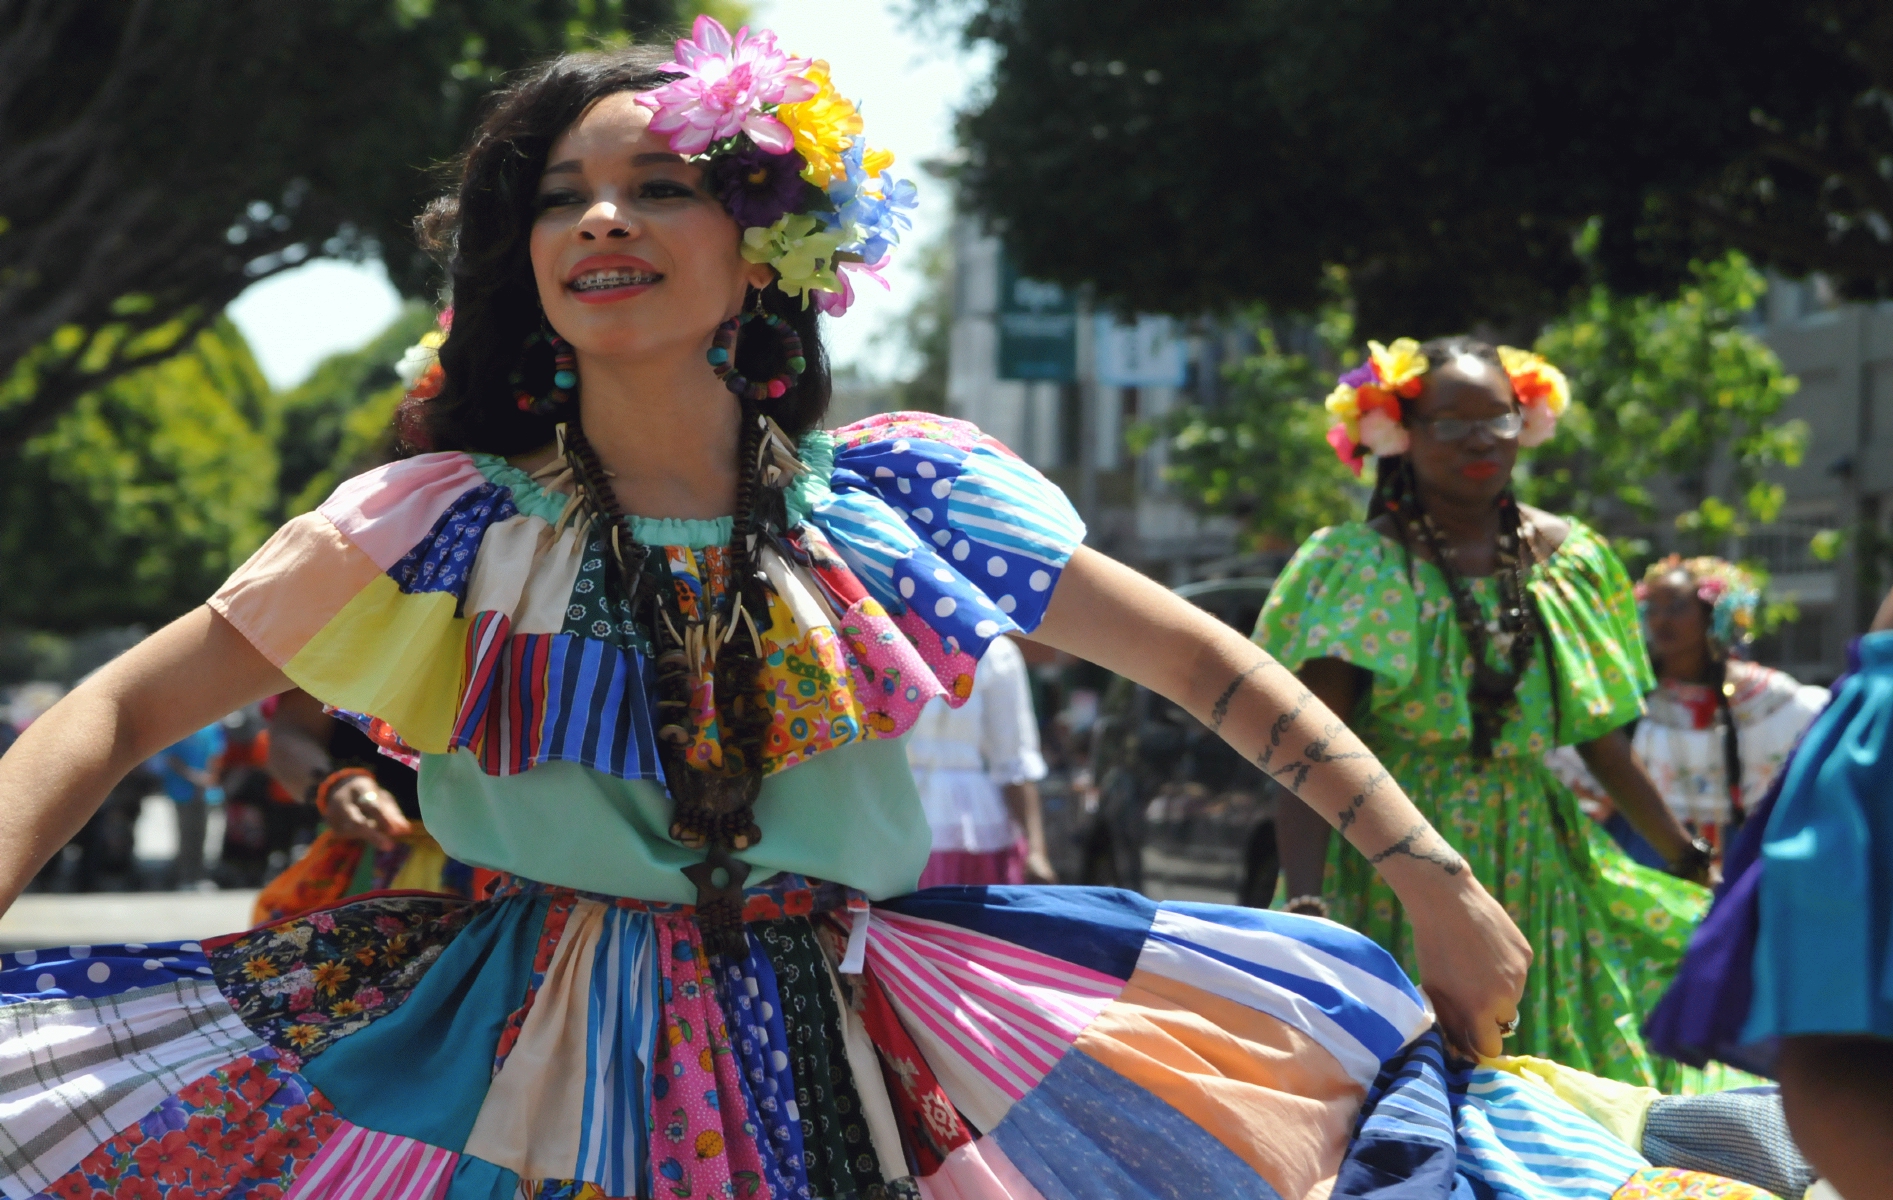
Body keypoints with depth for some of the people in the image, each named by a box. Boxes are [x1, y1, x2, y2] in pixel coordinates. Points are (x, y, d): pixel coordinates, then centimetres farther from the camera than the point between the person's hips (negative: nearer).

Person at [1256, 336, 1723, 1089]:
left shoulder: (1571, 560, 9)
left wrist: (1688, 861, 21)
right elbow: (1306, 753, -13)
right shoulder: (1358, 566, -5)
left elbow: (1602, 739, 18)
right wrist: (1306, 901, -27)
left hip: (1537, 871, 4)